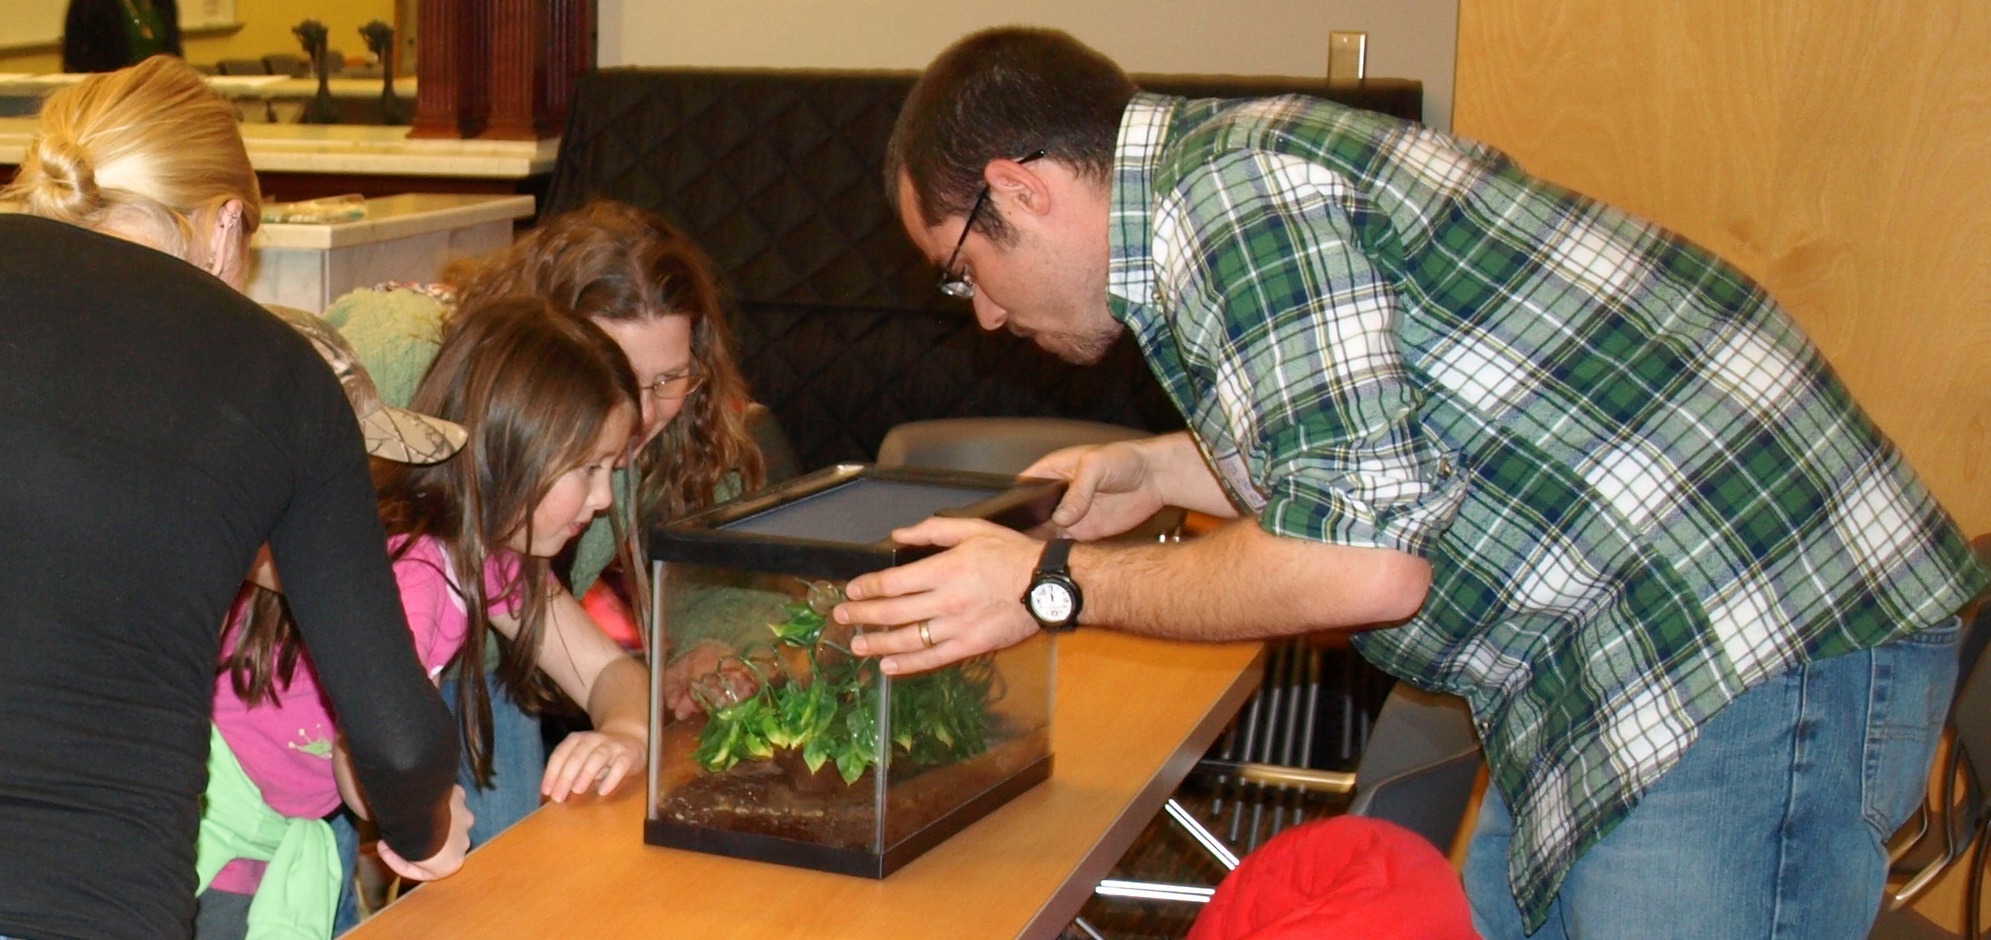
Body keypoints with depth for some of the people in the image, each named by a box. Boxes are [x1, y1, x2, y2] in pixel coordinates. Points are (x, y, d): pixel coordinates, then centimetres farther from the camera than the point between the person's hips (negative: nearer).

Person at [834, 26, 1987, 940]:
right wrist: (1165, 470, 22)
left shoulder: (1225, 194, -17)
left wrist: (1058, 588, -11)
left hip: (1762, 643, -10)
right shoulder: (1243, 163, 13)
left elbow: (1364, 560, -22)